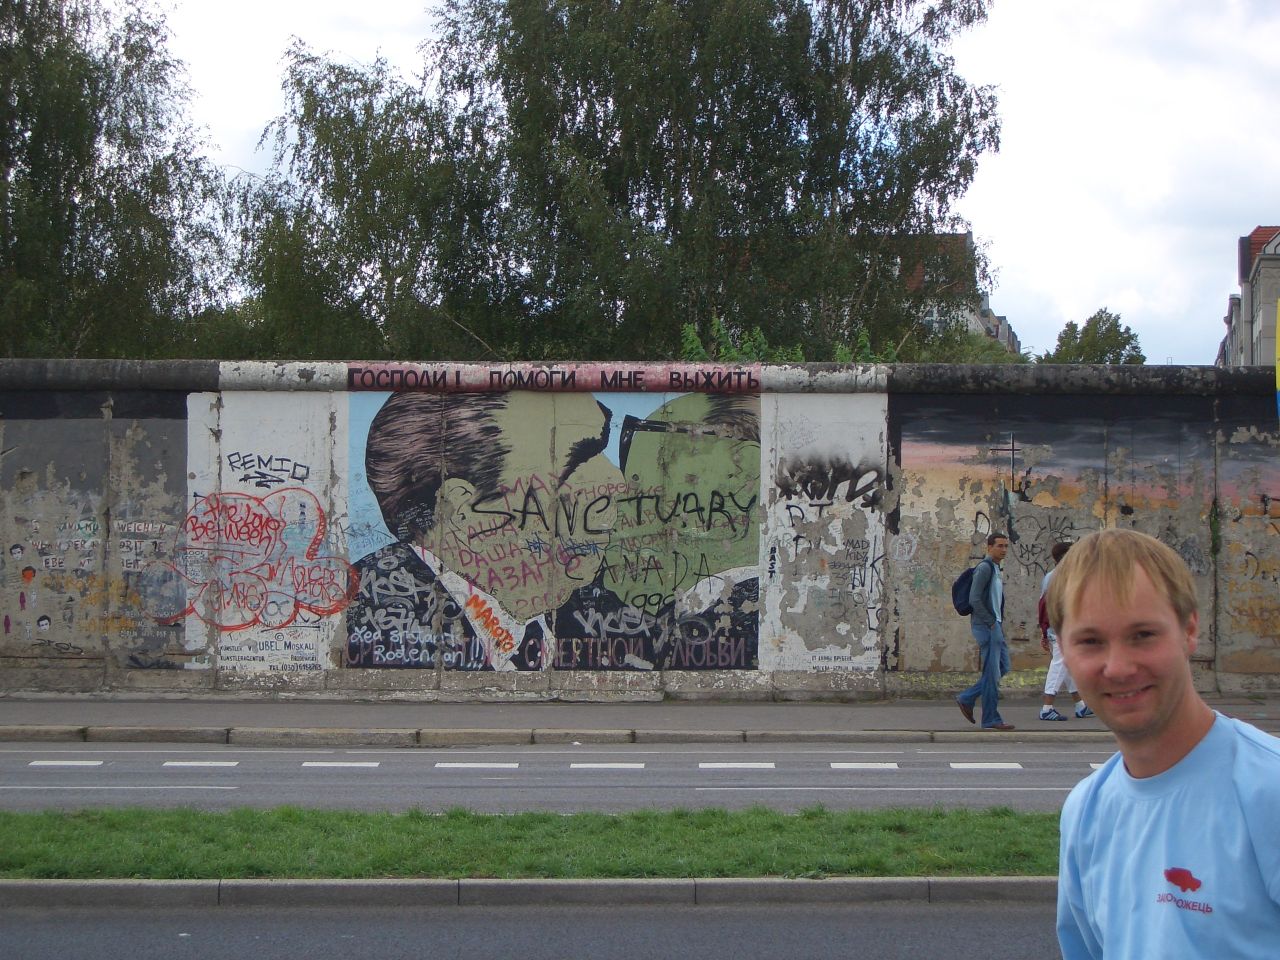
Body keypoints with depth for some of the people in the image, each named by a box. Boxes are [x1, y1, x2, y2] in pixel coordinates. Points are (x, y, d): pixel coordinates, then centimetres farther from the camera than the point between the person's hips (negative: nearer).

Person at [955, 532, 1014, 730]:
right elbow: (974, 599, -20)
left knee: (1003, 666, 11)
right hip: (985, 625, -10)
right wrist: (991, 622, -17)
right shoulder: (984, 568, -12)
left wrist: (1000, 622, 13)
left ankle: (967, 699, 16)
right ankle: (991, 719, -2)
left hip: (995, 625, 10)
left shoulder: (995, 569, 18)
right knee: (992, 672, -7)